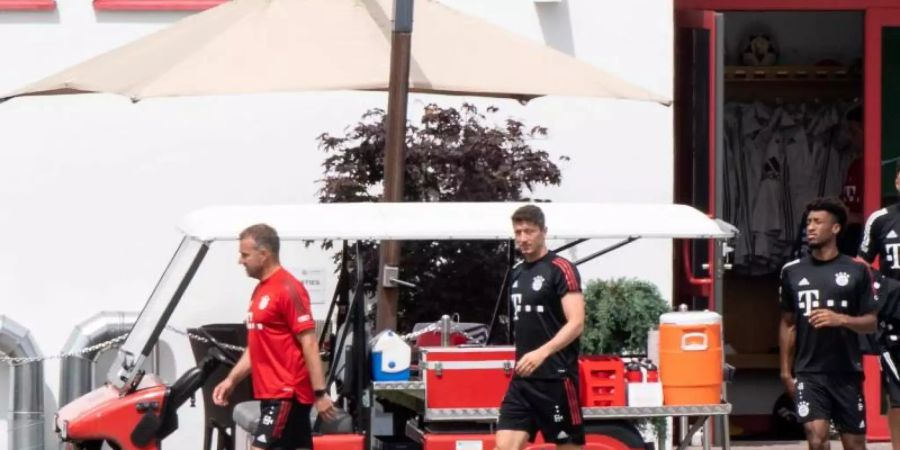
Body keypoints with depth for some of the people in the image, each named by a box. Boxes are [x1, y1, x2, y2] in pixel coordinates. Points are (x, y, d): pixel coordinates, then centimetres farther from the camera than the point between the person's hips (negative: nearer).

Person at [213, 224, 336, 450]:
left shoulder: (288, 289, -13)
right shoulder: (261, 290, 16)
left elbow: (309, 344, -17)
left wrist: (320, 392, -19)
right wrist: (231, 380, 12)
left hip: (287, 393, -9)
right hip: (272, 393, 9)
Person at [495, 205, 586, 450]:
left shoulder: (561, 269, -8)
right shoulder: (517, 274, 15)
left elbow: (576, 323, -17)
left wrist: (543, 352, -28)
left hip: (556, 377, -7)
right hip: (523, 378, 7)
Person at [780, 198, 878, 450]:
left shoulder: (856, 271, -1)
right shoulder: (793, 272, 5)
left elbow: (871, 323, 0)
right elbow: (788, 324, 11)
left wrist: (841, 319, -19)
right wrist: (786, 371, 7)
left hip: (847, 372, 0)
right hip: (809, 372, 0)